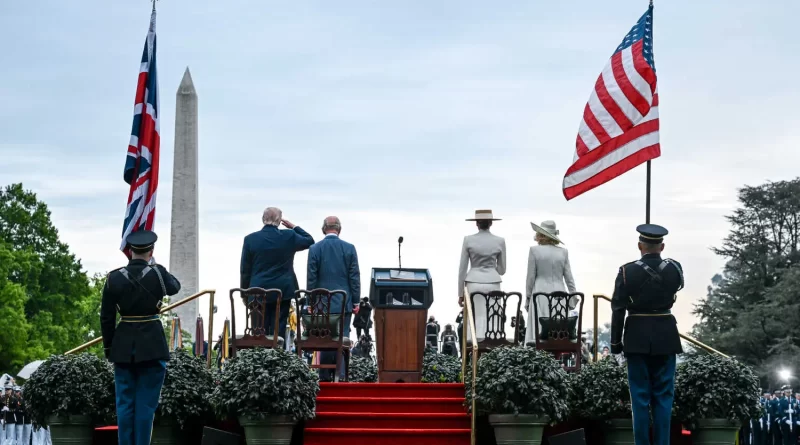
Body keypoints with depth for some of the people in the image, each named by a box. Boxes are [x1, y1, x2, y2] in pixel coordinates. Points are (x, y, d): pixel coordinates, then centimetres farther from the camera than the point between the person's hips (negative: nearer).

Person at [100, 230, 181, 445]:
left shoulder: (114, 278, -3)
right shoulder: (158, 273, -8)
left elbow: (106, 317, 0)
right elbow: (175, 286, 16)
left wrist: (108, 347, 11)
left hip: (123, 345, 2)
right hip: (152, 344, -2)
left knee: (125, 403, 9)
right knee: (146, 403, 2)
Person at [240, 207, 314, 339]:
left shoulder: (250, 239, -4)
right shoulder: (289, 237, -4)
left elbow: (245, 270, 1)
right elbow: (309, 241, 14)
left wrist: (244, 292, 10)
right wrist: (294, 227, 18)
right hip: (283, 291, 0)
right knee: (278, 331, 2)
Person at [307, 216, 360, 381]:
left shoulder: (315, 249, -3)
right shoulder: (349, 248, -3)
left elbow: (311, 278, -2)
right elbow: (355, 277, -2)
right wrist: (356, 301, 5)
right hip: (344, 302, -1)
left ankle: (325, 376, 7)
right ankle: (340, 375, -2)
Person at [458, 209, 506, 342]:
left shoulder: (468, 240, 0)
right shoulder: (500, 241, 3)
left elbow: (462, 269, 2)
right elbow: (502, 270, 10)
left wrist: (461, 293, 9)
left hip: (474, 282, 0)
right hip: (493, 283, 0)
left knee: (476, 320, 1)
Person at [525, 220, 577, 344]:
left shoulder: (534, 250, -3)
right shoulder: (563, 252, 5)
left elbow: (530, 277, -1)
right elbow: (569, 278, 7)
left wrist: (528, 297, 8)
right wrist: (573, 297, 14)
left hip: (540, 293, -3)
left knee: (539, 329, -5)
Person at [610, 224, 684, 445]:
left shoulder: (627, 271, -9)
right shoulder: (674, 268, -3)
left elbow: (618, 310, -8)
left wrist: (615, 342, 1)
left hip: (637, 337, -1)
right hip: (665, 336, 1)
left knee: (640, 396, 4)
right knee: (663, 395, 7)